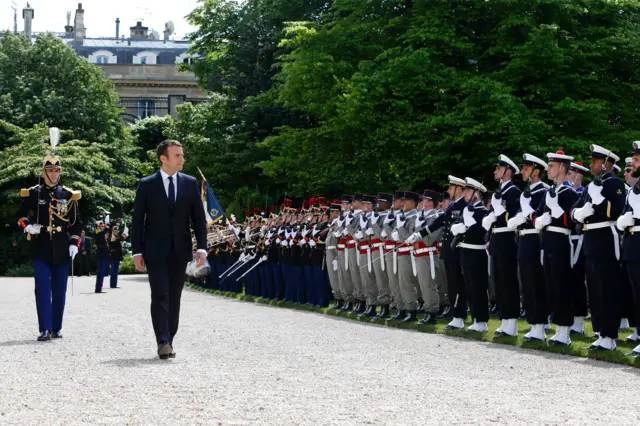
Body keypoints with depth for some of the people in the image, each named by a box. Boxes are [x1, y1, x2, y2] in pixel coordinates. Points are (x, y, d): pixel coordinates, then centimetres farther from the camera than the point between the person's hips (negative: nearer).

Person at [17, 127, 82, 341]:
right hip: (41, 249, -2)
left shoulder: (68, 195, 7)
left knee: (59, 290, 6)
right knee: (42, 289, -8)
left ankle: (57, 328, 16)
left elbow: (76, 222, 10)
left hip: (62, 250, 2)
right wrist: (27, 226, -10)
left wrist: (74, 243, 0)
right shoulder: (32, 193, 4)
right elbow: (21, 215, 11)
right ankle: (45, 329, -8)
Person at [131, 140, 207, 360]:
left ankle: (169, 341, 15)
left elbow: (199, 217, 6)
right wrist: (137, 251, -5)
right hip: (155, 250, -3)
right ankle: (163, 343, -15)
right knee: (160, 296, -10)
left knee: (174, 298, 7)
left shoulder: (190, 183, 6)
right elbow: (137, 220, 0)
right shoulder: (147, 184, -1)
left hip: (180, 250, 3)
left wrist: (202, 247, -4)